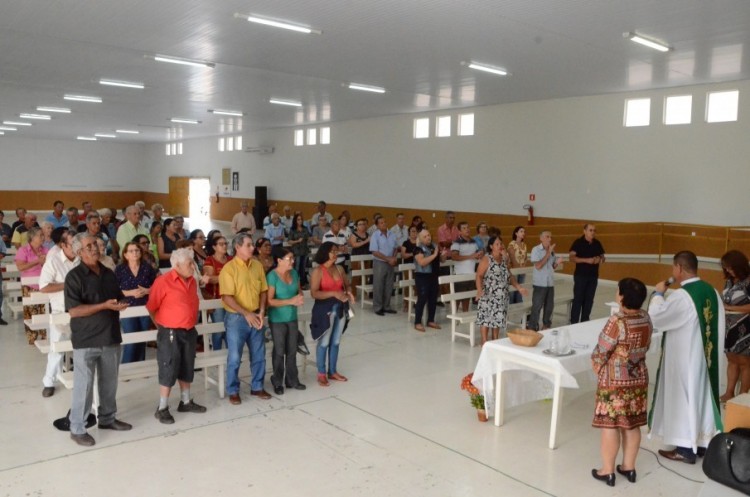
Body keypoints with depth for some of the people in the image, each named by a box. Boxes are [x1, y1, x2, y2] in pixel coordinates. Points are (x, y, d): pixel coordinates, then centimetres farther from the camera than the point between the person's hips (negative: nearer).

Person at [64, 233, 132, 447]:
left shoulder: (108, 273, 9)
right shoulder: (74, 276, -11)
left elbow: (118, 298, 20)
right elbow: (74, 310, -18)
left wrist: (120, 304, 1)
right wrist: (104, 306, -24)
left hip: (110, 337, 6)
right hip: (86, 340, -6)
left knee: (109, 383, 17)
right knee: (84, 385, 2)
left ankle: (107, 418, 33)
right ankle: (77, 429, 15)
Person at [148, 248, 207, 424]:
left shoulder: (193, 282, 7)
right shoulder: (163, 281, -15)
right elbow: (151, 307, -10)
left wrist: (191, 323, 16)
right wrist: (162, 325, 1)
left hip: (189, 332, 7)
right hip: (170, 333, -7)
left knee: (187, 369, 16)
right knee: (169, 370, -1)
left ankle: (186, 402, 29)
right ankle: (162, 408, 10)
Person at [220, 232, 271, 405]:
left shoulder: (258, 265, 4)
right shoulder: (229, 268, -13)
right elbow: (227, 297, -17)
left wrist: (261, 311, -4)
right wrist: (246, 314, -20)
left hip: (255, 317, 5)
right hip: (236, 318, -5)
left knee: (259, 355, 12)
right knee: (234, 357, 3)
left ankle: (257, 387, 27)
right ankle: (233, 391, 18)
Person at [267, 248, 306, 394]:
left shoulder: (294, 273, 3)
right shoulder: (272, 276, -17)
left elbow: (299, 290, 16)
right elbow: (269, 301, -20)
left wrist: (300, 297, -8)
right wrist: (291, 301, -24)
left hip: (292, 318, 6)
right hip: (277, 320, -6)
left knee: (292, 351, 12)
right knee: (279, 351, 6)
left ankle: (292, 380, 25)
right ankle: (277, 382, 20)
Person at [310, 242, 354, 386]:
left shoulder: (339, 269, 7)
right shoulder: (318, 271, -11)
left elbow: (346, 285, 19)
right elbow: (314, 293, -18)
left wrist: (348, 293, -4)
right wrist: (334, 293, -26)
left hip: (340, 308, 6)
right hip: (325, 309, -6)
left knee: (336, 342, 12)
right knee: (324, 342, 1)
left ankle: (332, 371, 24)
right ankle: (321, 374, 12)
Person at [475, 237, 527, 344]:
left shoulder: (504, 260, 12)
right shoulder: (486, 259, -9)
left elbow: (509, 276, 18)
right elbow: (479, 276, -15)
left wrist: (518, 287, 9)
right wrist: (479, 289, -30)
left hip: (501, 296, 6)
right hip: (488, 295, -6)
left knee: (498, 318, 11)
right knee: (486, 318, -4)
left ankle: (495, 341, 21)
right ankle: (484, 342, 2)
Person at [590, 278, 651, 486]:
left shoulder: (617, 322, -23)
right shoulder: (645, 318, 0)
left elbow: (601, 353, -15)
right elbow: (645, 347, 12)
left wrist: (596, 366, 5)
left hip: (614, 381, -7)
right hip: (638, 378, 7)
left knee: (610, 425, 3)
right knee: (632, 425, 16)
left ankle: (607, 471, 12)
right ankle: (628, 467, 27)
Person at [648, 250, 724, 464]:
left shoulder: (681, 295, -23)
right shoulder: (712, 292, 3)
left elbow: (655, 317, -19)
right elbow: (719, 327, 9)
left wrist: (658, 293, -6)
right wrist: (714, 351, 18)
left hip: (684, 359, -8)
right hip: (706, 356, 8)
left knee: (683, 398, 3)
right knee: (702, 395, 17)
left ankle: (686, 449, 12)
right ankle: (702, 441, 29)